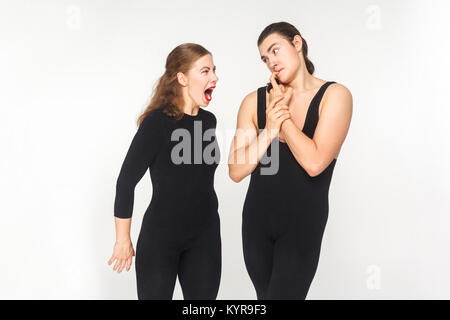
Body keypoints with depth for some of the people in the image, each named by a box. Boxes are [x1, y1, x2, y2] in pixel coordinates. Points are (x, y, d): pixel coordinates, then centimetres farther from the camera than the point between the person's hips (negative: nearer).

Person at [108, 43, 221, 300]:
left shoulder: (208, 120, 3)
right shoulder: (157, 122, -15)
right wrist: (123, 240, -7)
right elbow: (126, 181, -12)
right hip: (160, 234, -5)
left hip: (205, 235, 5)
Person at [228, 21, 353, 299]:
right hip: (257, 219, 4)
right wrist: (269, 130, -18)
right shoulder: (255, 101, -1)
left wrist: (283, 115, -13)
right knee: (265, 294, 17)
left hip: (303, 224, -3)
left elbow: (314, 163, -20)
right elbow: (236, 172, -6)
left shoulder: (335, 95, -9)